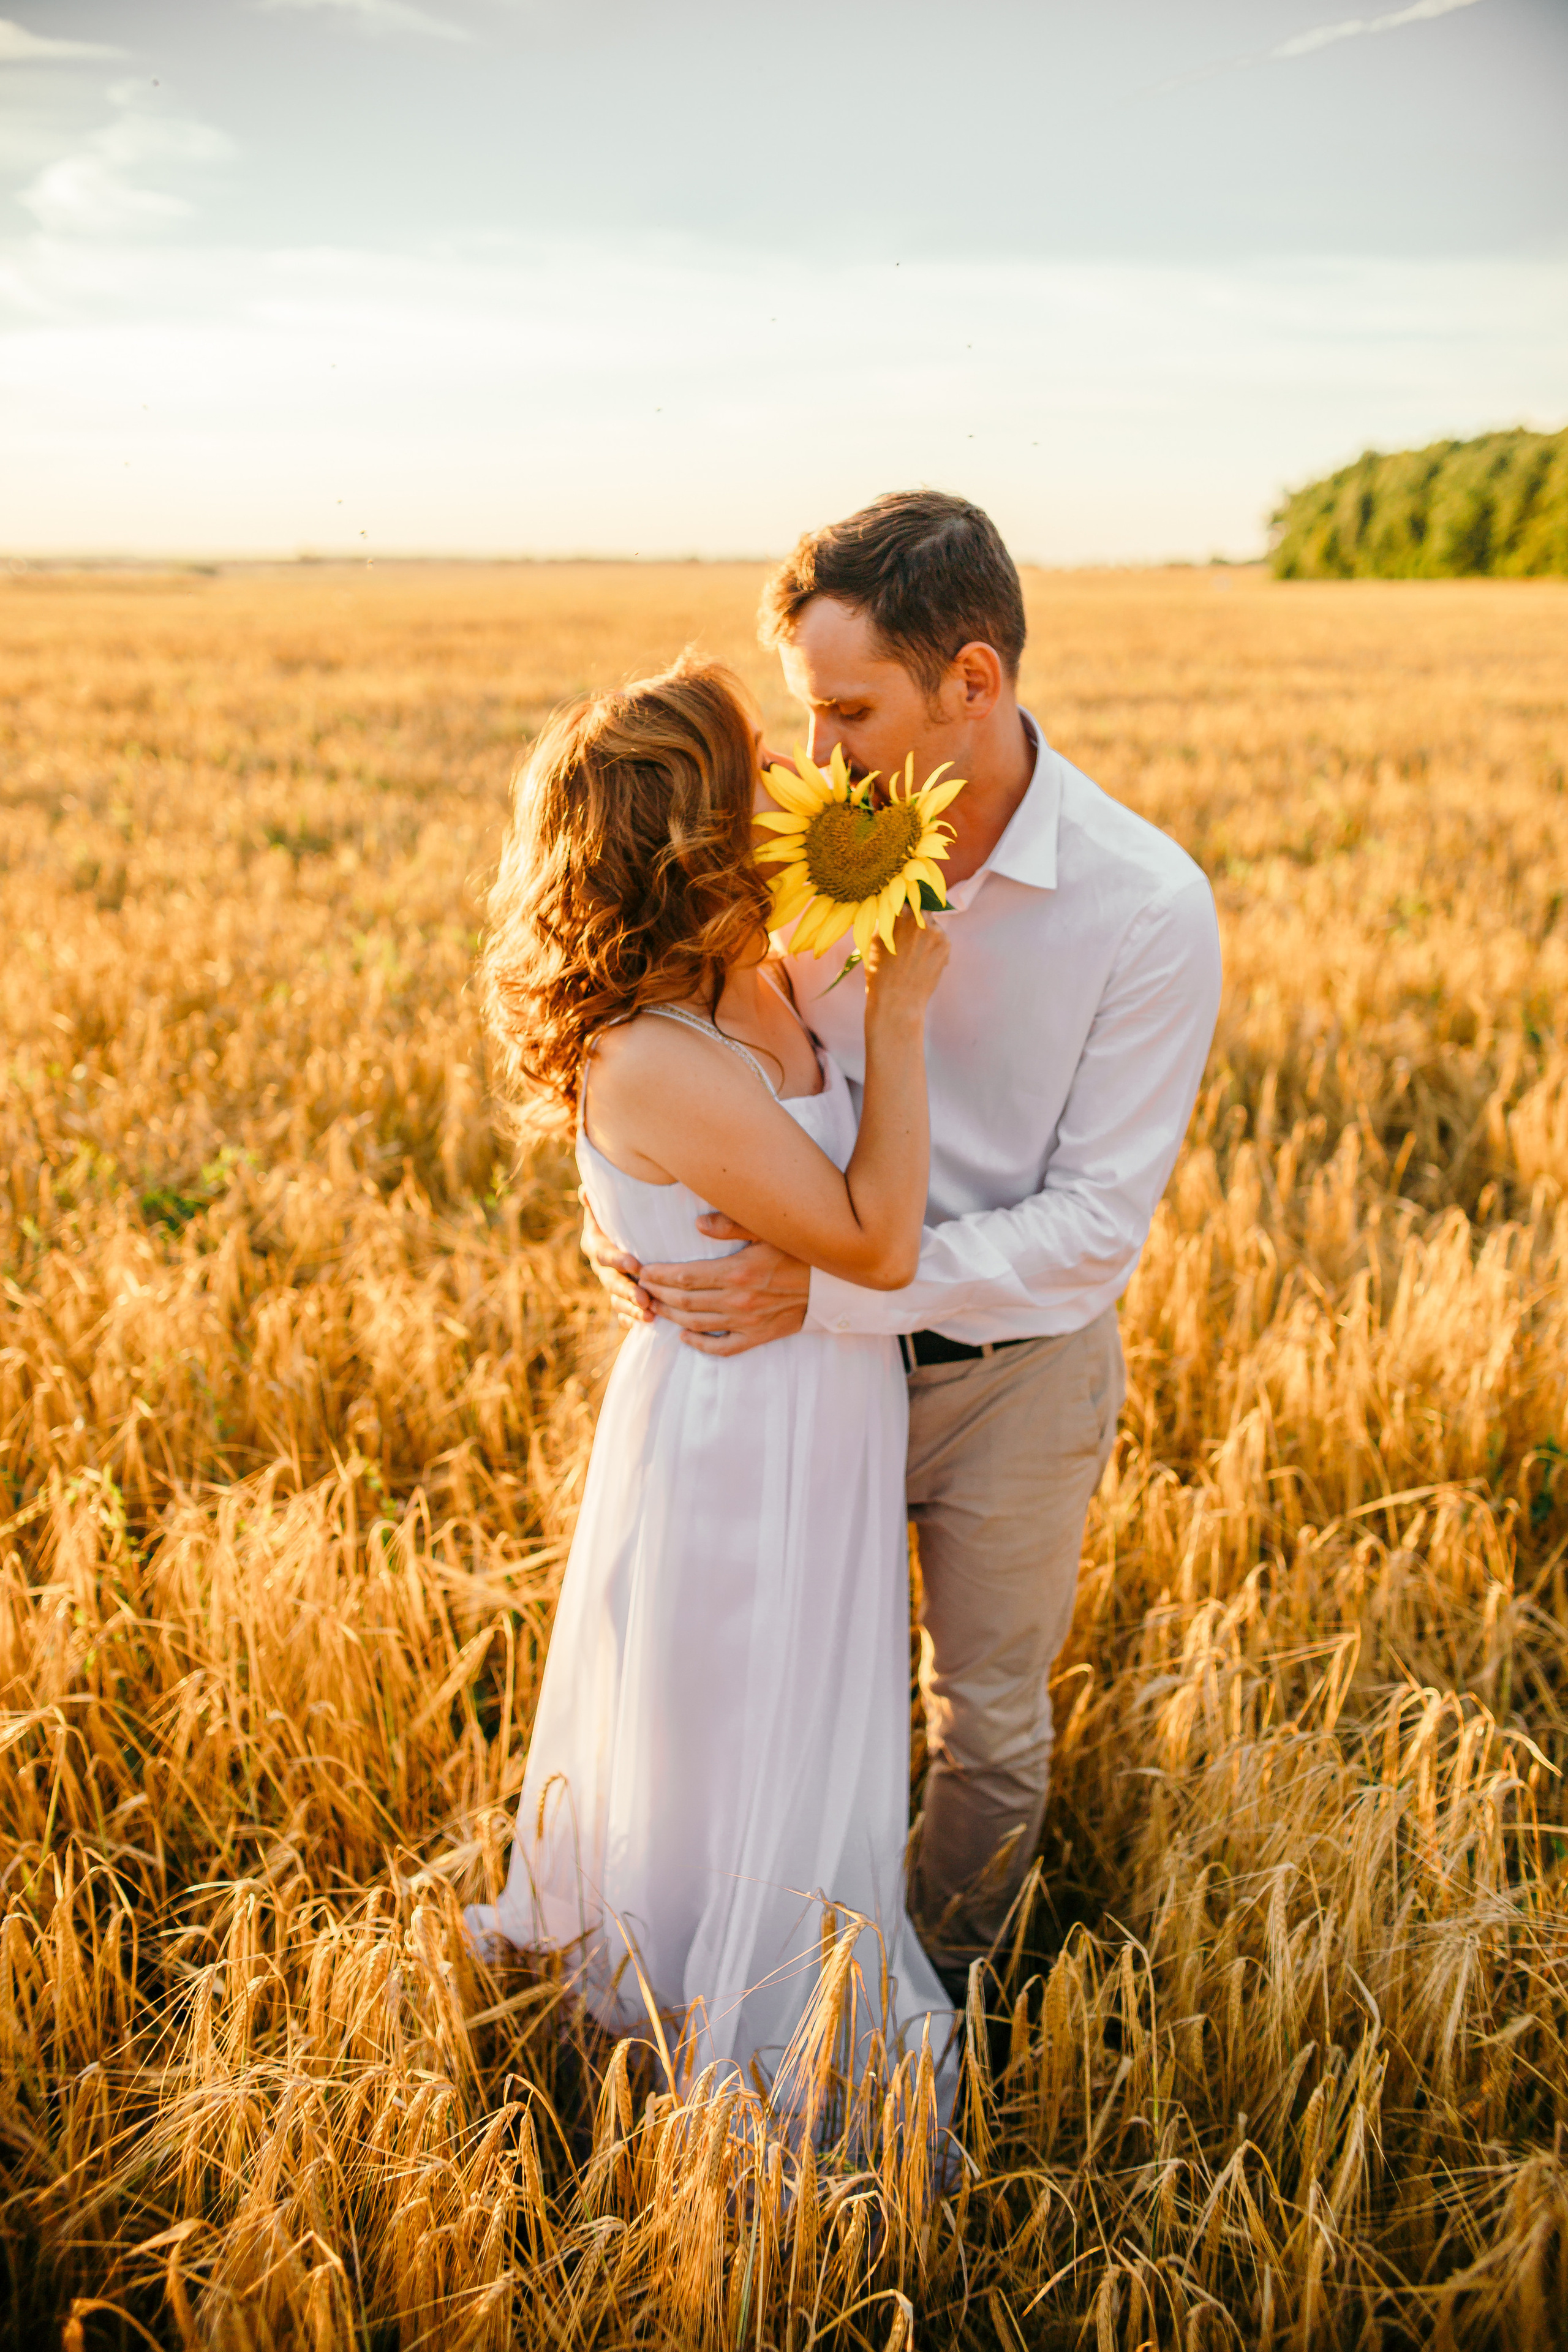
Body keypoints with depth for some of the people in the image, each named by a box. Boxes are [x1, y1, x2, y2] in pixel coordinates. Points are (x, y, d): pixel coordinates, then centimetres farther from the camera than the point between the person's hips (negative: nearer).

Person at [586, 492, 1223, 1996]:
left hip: (1012, 1370, -3)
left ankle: (933, 1991, 46)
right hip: (821, 1346, 3)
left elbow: (1097, 1222, -21)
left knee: (988, 1726, 18)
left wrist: (828, 1287, -29)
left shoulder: (1149, 911, -23)